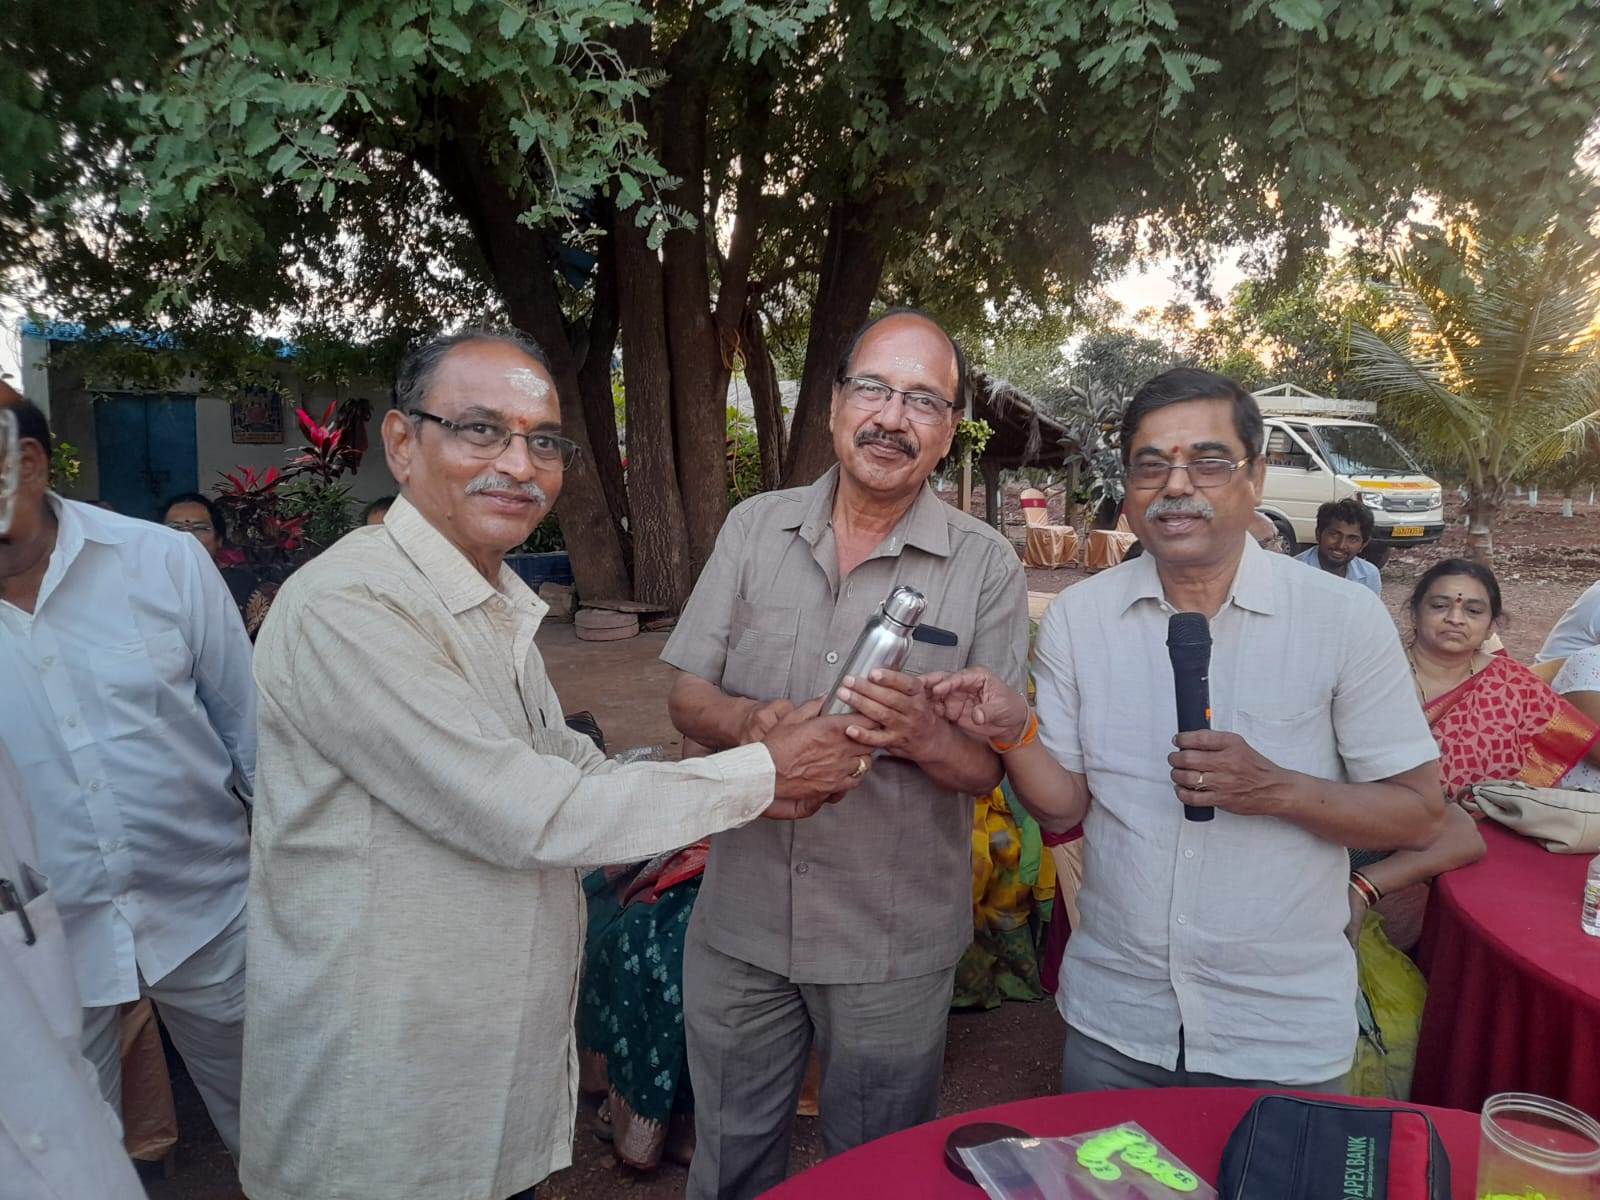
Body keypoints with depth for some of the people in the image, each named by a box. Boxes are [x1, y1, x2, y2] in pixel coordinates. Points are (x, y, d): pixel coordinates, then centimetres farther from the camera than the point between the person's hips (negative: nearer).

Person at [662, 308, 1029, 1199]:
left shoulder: (987, 566, -9)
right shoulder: (753, 529, 0)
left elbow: (991, 769, -8)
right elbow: (689, 697, 0)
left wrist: (922, 735, -30)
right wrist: (752, 723, -22)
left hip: (895, 943, -2)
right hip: (740, 923, 3)